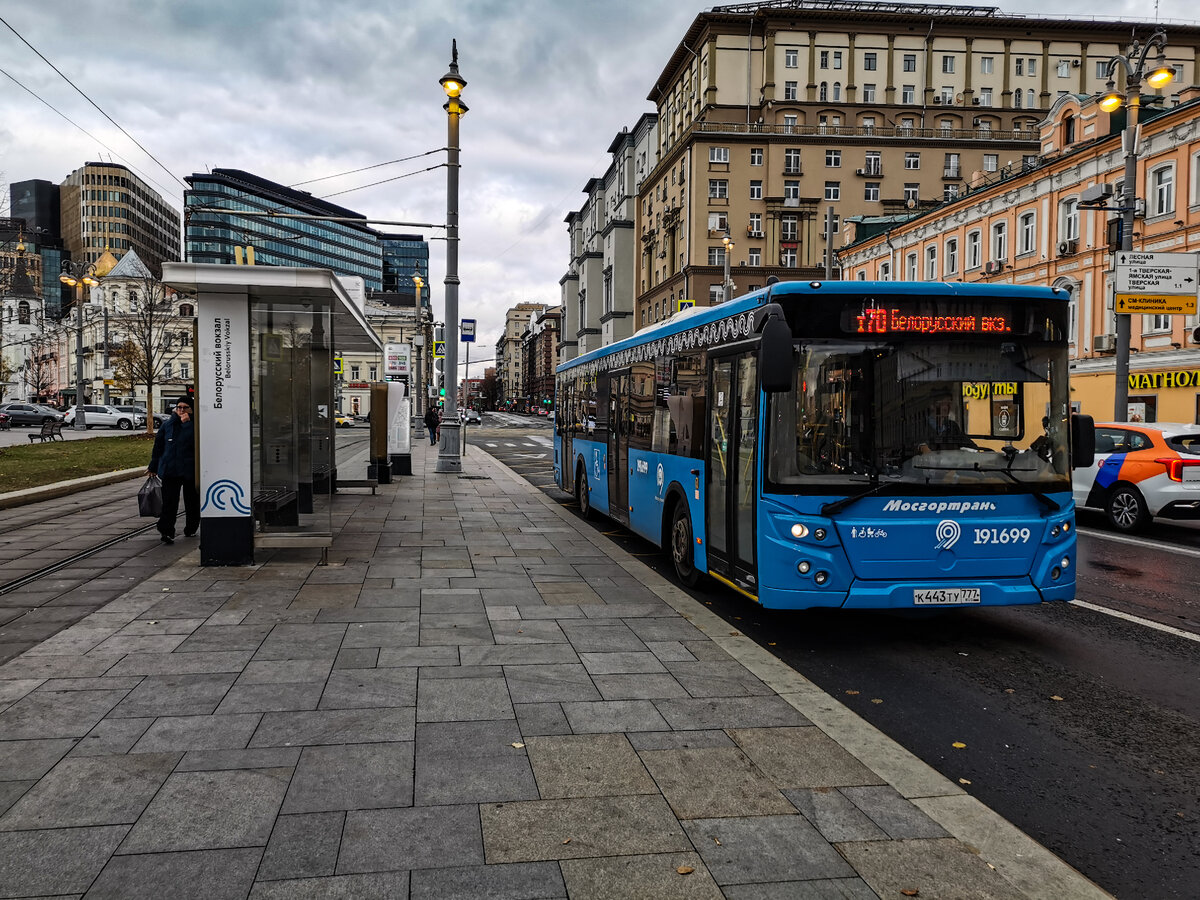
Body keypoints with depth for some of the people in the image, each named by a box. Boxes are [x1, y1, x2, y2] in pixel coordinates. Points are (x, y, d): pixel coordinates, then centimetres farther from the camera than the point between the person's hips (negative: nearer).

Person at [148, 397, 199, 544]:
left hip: (191, 471, -1)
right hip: (170, 470, 1)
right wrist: (153, 467, 16)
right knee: (169, 502, -9)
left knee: (192, 502, 10)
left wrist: (187, 423, -18)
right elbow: (158, 447, 14)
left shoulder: (195, 425, 2)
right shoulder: (167, 425, 10)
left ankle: (191, 529, 27)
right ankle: (167, 532, -13)